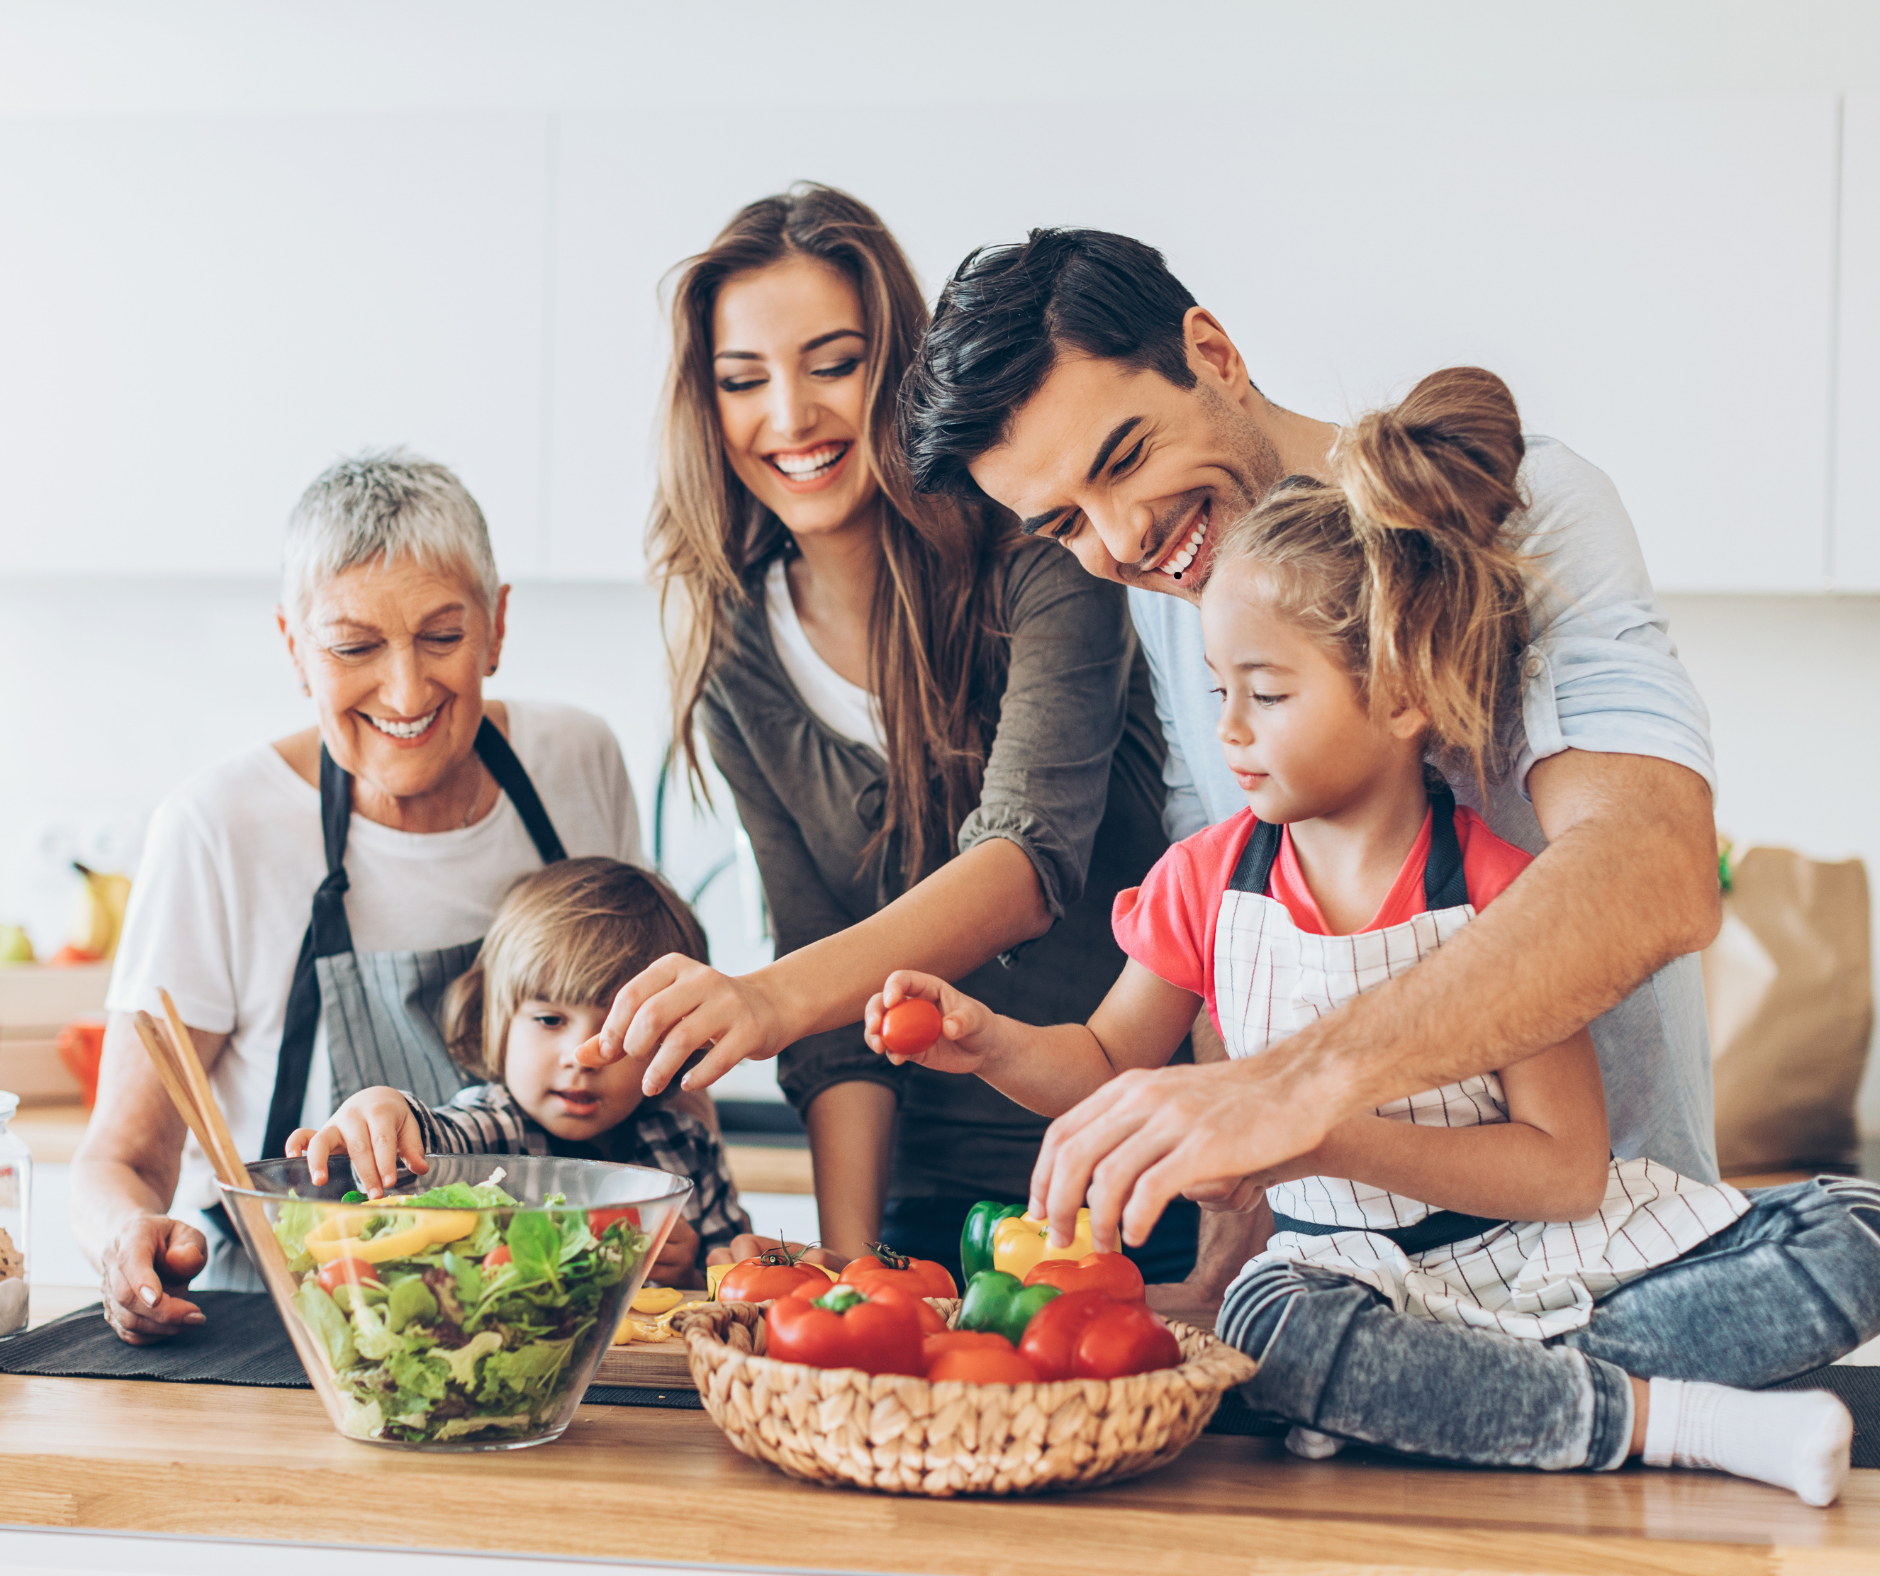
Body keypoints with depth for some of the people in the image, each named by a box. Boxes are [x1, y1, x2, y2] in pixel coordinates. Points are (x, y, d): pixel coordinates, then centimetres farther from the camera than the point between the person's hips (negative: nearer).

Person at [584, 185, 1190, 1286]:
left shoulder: (1037, 561, -9)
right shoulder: (738, 654, 3)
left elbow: (1033, 861, -25)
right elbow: (842, 1027, 2)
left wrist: (777, 995, -40)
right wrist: (849, 1262, -10)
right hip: (938, 1194, 3)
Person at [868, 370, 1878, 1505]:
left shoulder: (1498, 892, -13)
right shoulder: (1207, 882, 0)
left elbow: (1565, 1168, -17)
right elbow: (1109, 1063, 13)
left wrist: (1326, 1133, -27)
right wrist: (994, 1044, -9)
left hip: (1550, 1246, -1)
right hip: (1357, 1267, 1)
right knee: (1269, 1325, -36)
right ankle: (1673, 1418, -24)